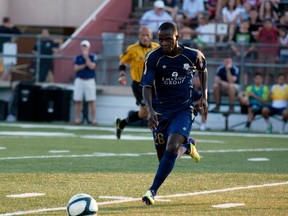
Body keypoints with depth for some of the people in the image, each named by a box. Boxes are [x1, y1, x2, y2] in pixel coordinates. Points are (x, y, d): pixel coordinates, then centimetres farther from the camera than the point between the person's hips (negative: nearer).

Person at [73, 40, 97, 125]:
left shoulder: (93, 57, 4)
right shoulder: (78, 57, 10)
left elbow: (92, 66, -12)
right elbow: (76, 68, -2)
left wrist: (86, 57, -11)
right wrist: (85, 65, -9)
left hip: (90, 80, -2)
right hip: (79, 80, 2)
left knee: (91, 101, -6)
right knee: (78, 101, 1)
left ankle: (93, 119, -4)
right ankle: (77, 119, 7)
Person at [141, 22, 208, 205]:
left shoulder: (193, 56, -7)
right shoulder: (153, 57, -12)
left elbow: (203, 70, 16)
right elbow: (147, 86, -16)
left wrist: (204, 97, 10)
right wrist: (150, 110, -32)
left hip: (184, 109, -1)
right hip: (160, 111, 1)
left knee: (172, 147, -22)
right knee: (162, 154, 7)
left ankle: (153, 191, -20)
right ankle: (187, 147, 44)